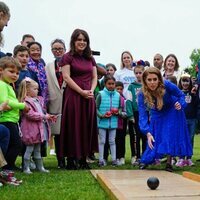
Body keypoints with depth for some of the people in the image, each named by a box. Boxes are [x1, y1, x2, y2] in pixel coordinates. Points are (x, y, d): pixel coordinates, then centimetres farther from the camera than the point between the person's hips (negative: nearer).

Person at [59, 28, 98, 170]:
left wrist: (91, 90, -5)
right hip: (73, 96, -5)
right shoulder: (68, 57, 0)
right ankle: (71, 159, 5)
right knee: (73, 126, -2)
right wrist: (82, 92, -14)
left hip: (89, 96, 5)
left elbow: (94, 77, 14)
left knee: (87, 127, 6)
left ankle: (83, 159, 14)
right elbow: (66, 77, -9)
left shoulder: (90, 59, 15)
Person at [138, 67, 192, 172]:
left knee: (171, 136, -7)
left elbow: (181, 95, -14)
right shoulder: (142, 95, -31)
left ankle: (169, 163, 5)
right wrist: (148, 133, -46)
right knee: (154, 139, -2)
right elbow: (142, 115, -34)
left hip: (172, 113, -1)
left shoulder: (167, 85, -34)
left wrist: (180, 104, -35)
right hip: (157, 116, 1)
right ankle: (145, 160, 18)